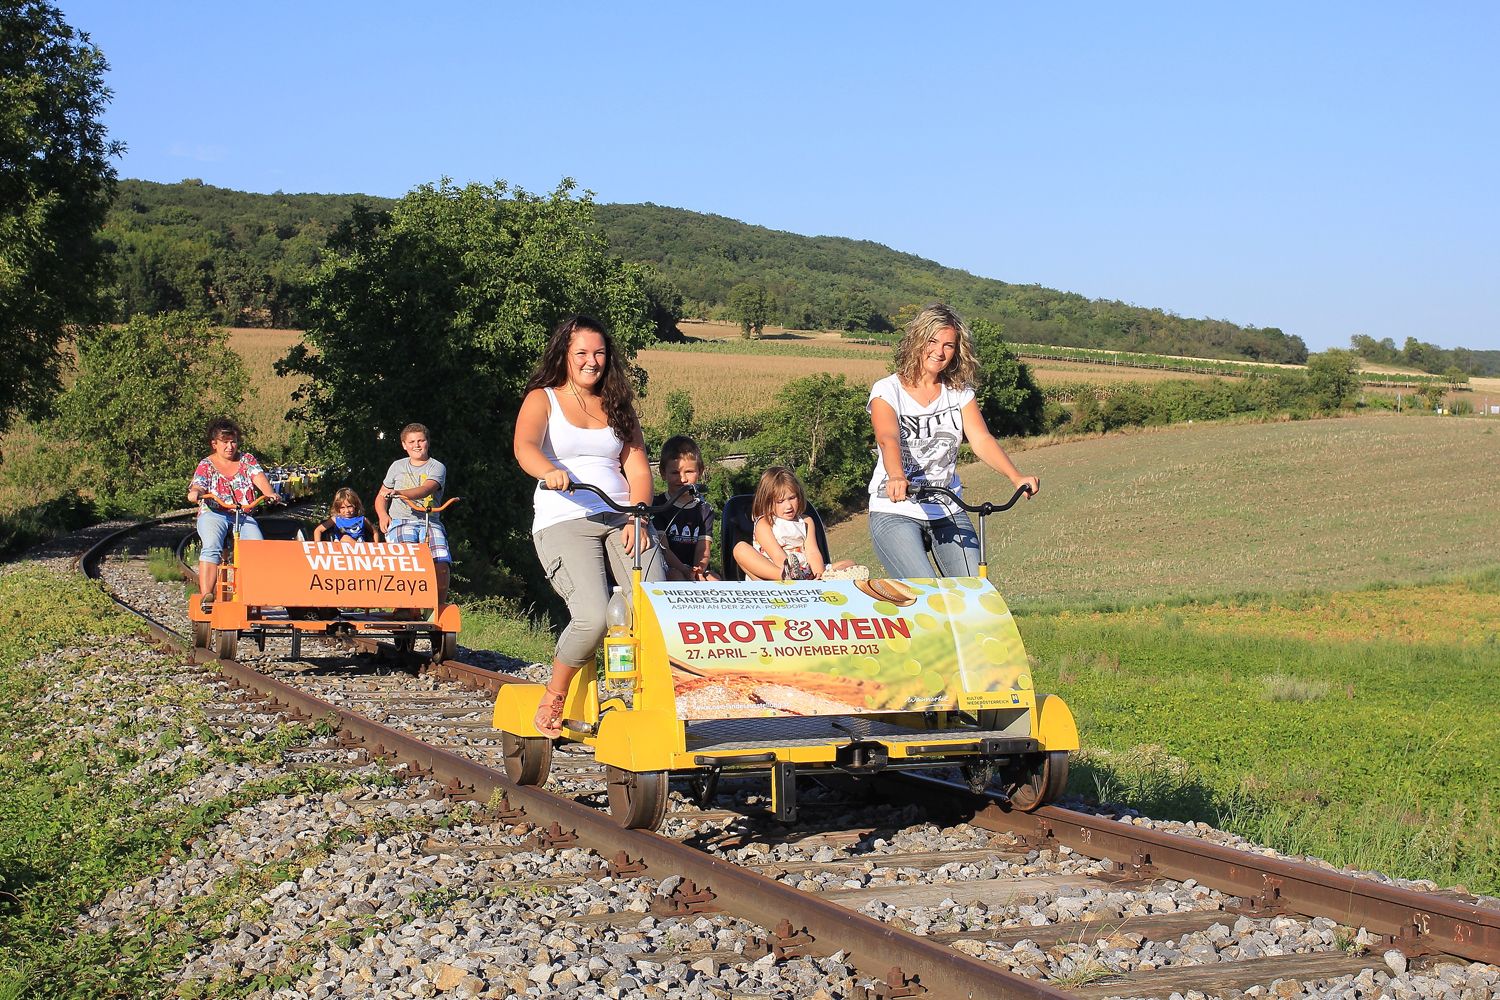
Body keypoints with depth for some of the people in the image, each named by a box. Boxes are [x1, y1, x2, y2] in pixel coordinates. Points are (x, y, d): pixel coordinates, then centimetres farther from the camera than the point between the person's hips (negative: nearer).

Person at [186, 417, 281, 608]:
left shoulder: (247, 460, 15)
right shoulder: (206, 466, 10)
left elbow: (259, 477, -2)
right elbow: (198, 486, -6)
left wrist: (270, 493, -24)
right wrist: (195, 493, -32)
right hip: (214, 514, -2)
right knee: (211, 547, -32)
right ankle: (206, 596, -38)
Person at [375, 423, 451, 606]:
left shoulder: (437, 467, 6)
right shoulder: (398, 467, 17)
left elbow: (425, 490, -14)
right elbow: (381, 497, 25)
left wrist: (398, 492, -29)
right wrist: (383, 515, 3)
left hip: (430, 522, -1)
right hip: (400, 522, 1)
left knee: (441, 563, -24)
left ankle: (441, 609, -9)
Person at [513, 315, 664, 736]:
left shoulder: (617, 405, 21)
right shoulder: (543, 399, 9)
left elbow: (637, 466, 13)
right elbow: (524, 447, -12)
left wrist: (637, 517, -5)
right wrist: (550, 472, -35)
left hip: (621, 521, 4)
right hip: (564, 522, -4)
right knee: (594, 616, -24)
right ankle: (554, 697, 1)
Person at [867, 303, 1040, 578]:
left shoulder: (960, 391, 7)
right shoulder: (887, 390, -5)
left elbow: (981, 440, -7)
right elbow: (888, 439, -23)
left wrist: (1017, 477, -25)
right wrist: (896, 478, -45)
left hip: (948, 512, 4)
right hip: (896, 512, -4)